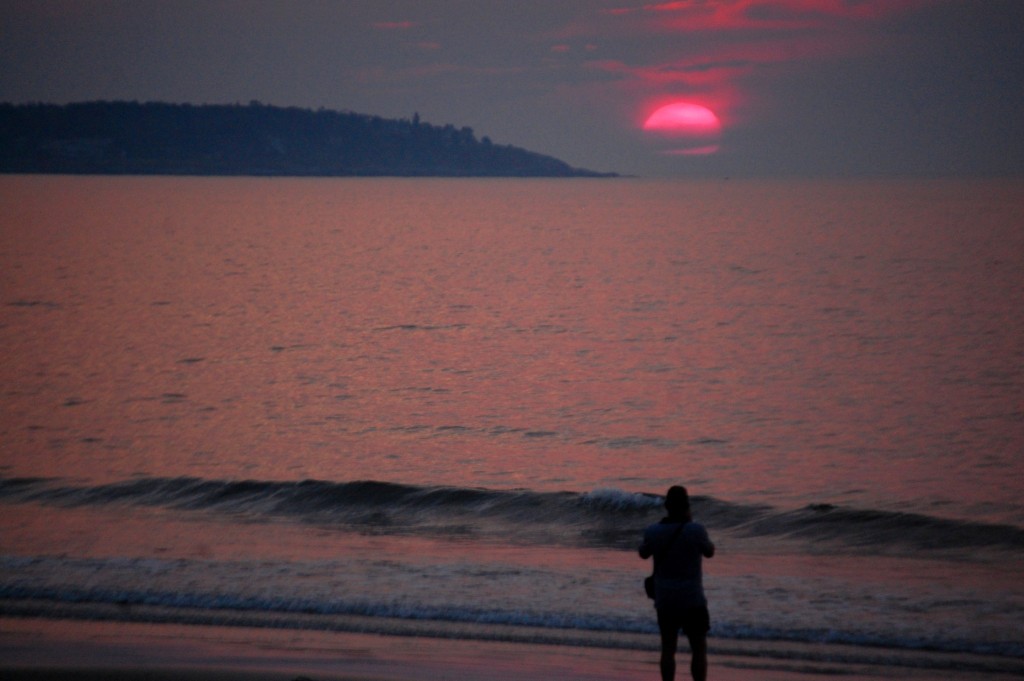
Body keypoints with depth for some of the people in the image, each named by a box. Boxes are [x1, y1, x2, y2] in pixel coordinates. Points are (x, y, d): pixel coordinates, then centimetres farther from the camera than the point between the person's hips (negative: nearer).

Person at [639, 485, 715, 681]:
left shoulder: (653, 531, -6)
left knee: (668, 648, 12)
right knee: (699, 649, 6)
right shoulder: (696, 530, -15)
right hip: (692, 600, -3)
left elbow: (643, 554, 15)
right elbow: (709, 552, 5)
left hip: (665, 601, 3)